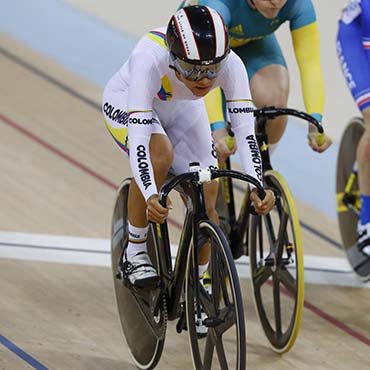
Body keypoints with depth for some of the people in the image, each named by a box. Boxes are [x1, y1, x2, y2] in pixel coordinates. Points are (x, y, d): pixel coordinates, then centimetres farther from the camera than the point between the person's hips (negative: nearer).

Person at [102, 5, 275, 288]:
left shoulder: (230, 64, -33)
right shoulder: (150, 60, -42)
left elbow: (246, 131, -35)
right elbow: (138, 137, -46)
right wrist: (151, 196, -59)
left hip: (183, 109, 4)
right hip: (127, 104, -3)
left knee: (207, 198, -9)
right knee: (160, 153, -35)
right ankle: (135, 254, -16)